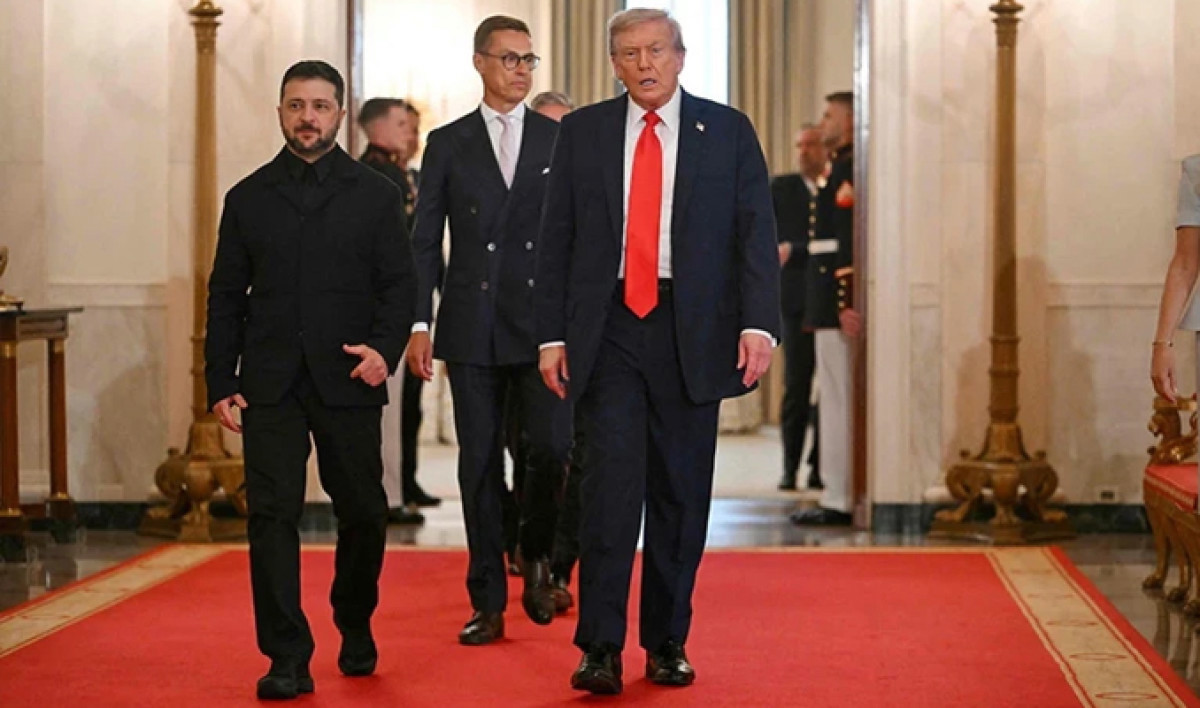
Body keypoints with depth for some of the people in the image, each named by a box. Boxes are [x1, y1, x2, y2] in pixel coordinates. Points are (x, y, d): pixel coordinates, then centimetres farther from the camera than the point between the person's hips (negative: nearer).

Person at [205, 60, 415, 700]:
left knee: (362, 513, 7)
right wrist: (220, 381, 4)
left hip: (348, 382, 0)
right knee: (272, 514, -7)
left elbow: (399, 285, 5)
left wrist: (385, 347, -14)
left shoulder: (375, 195, 8)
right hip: (270, 383, 1)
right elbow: (226, 296, 12)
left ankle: (356, 630, 30)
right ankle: (287, 658, -4)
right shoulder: (248, 198, 11)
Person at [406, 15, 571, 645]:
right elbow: (425, 240, 6)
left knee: (553, 446, -12)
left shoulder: (560, 139, 8)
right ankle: (488, 604, 11)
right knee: (480, 464, 3)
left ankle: (536, 556, 17)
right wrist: (419, 323, -2)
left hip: (544, 324, 0)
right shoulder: (447, 144, 8)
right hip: (472, 327, 0)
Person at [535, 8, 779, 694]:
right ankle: (601, 648, -6)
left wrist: (759, 324, -12)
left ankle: (668, 642, 17)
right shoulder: (582, 132, 8)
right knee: (611, 483, -9)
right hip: (608, 328, 0)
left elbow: (757, 234, 0)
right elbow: (557, 239, 8)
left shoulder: (729, 131, 6)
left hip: (692, 333, 0)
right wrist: (553, 334, 1)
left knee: (681, 492, 6)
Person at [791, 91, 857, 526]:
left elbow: (847, 241, -20)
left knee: (836, 401, -7)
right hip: (833, 305, 10)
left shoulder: (847, 170, -13)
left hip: (836, 306, -10)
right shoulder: (840, 168, 18)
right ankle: (843, 494, 17)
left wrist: (844, 305, -24)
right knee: (841, 402, 12)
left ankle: (839, 501, -4)